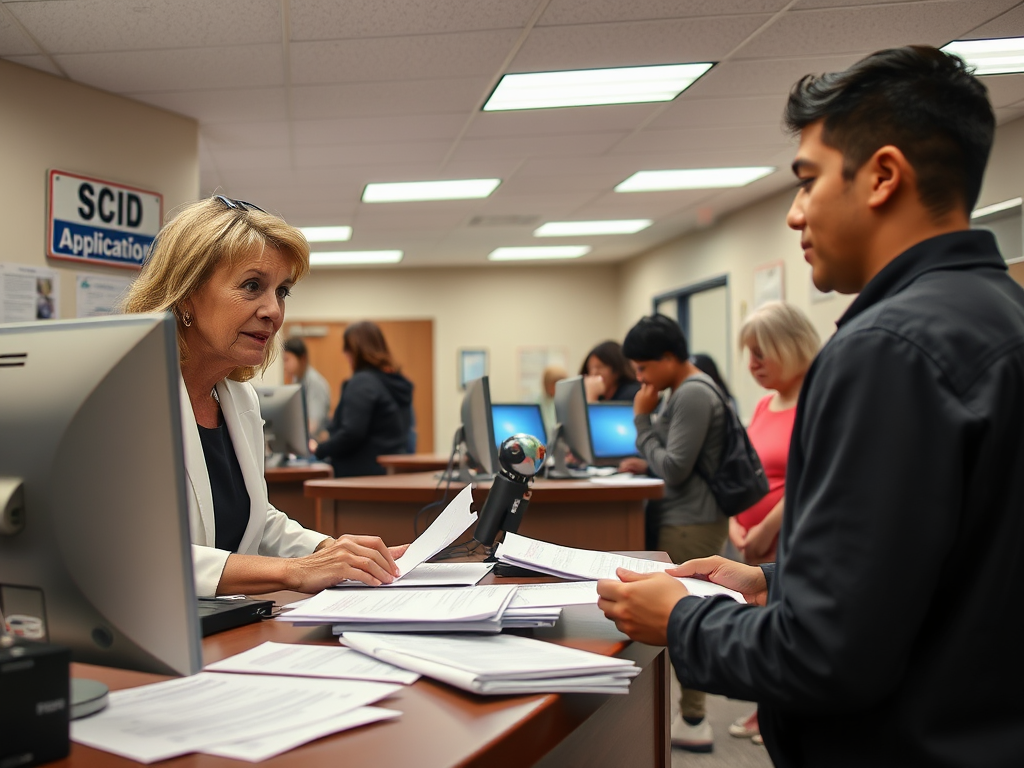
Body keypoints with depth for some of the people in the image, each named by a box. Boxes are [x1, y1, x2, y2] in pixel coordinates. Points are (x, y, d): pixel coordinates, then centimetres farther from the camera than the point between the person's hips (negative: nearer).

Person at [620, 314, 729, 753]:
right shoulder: (688, 390, 16)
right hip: (686, 518, 10)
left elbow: (675, 469, -19)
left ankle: (692, 722, 6)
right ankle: (691, 717, 20)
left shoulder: (693, 394, -17)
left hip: (690, 523, -10)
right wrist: (646, 464, 9)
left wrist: (641, 419, -12)